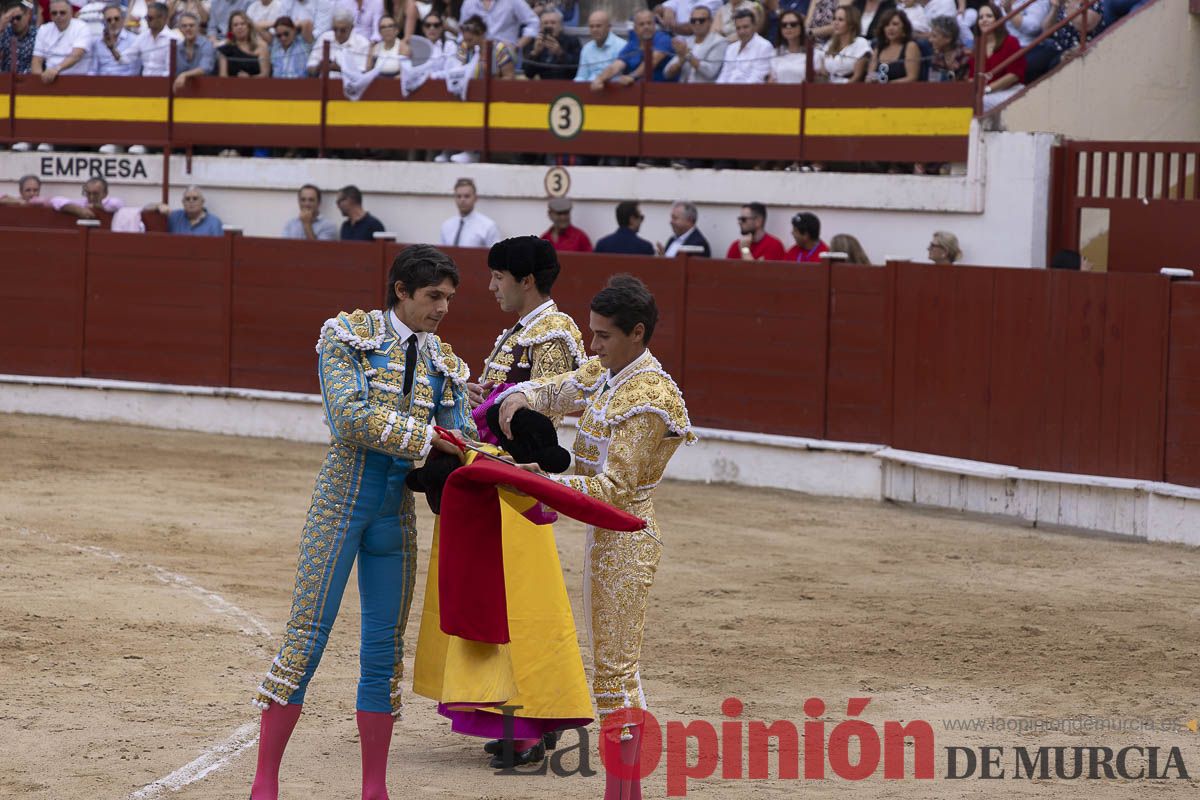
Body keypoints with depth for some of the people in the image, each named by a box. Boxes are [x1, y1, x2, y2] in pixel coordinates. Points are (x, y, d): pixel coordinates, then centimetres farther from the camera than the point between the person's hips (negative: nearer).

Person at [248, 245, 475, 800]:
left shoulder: (442, 362, 10)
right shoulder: (348, 335, -4)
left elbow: (462, 445, 6)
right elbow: (349, 417, -17)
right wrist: (425, 437, -18)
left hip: (395, 513, 5)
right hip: (343, 499, -5)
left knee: (384, 651, 7)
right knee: (306, 636, -5)